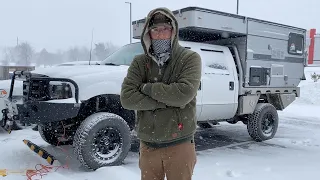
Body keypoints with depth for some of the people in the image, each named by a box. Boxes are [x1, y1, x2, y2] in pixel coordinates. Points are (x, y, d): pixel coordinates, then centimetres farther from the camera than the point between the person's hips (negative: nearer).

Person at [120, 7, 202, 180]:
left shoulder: (190, 58, -6)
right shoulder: (139, 62, 2)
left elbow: (184, 94, -21)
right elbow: (127, 98, -11)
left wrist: (147, 88, -12)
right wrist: (167, 101, -17)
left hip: (179, 145, -2)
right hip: (148, 146, 3)